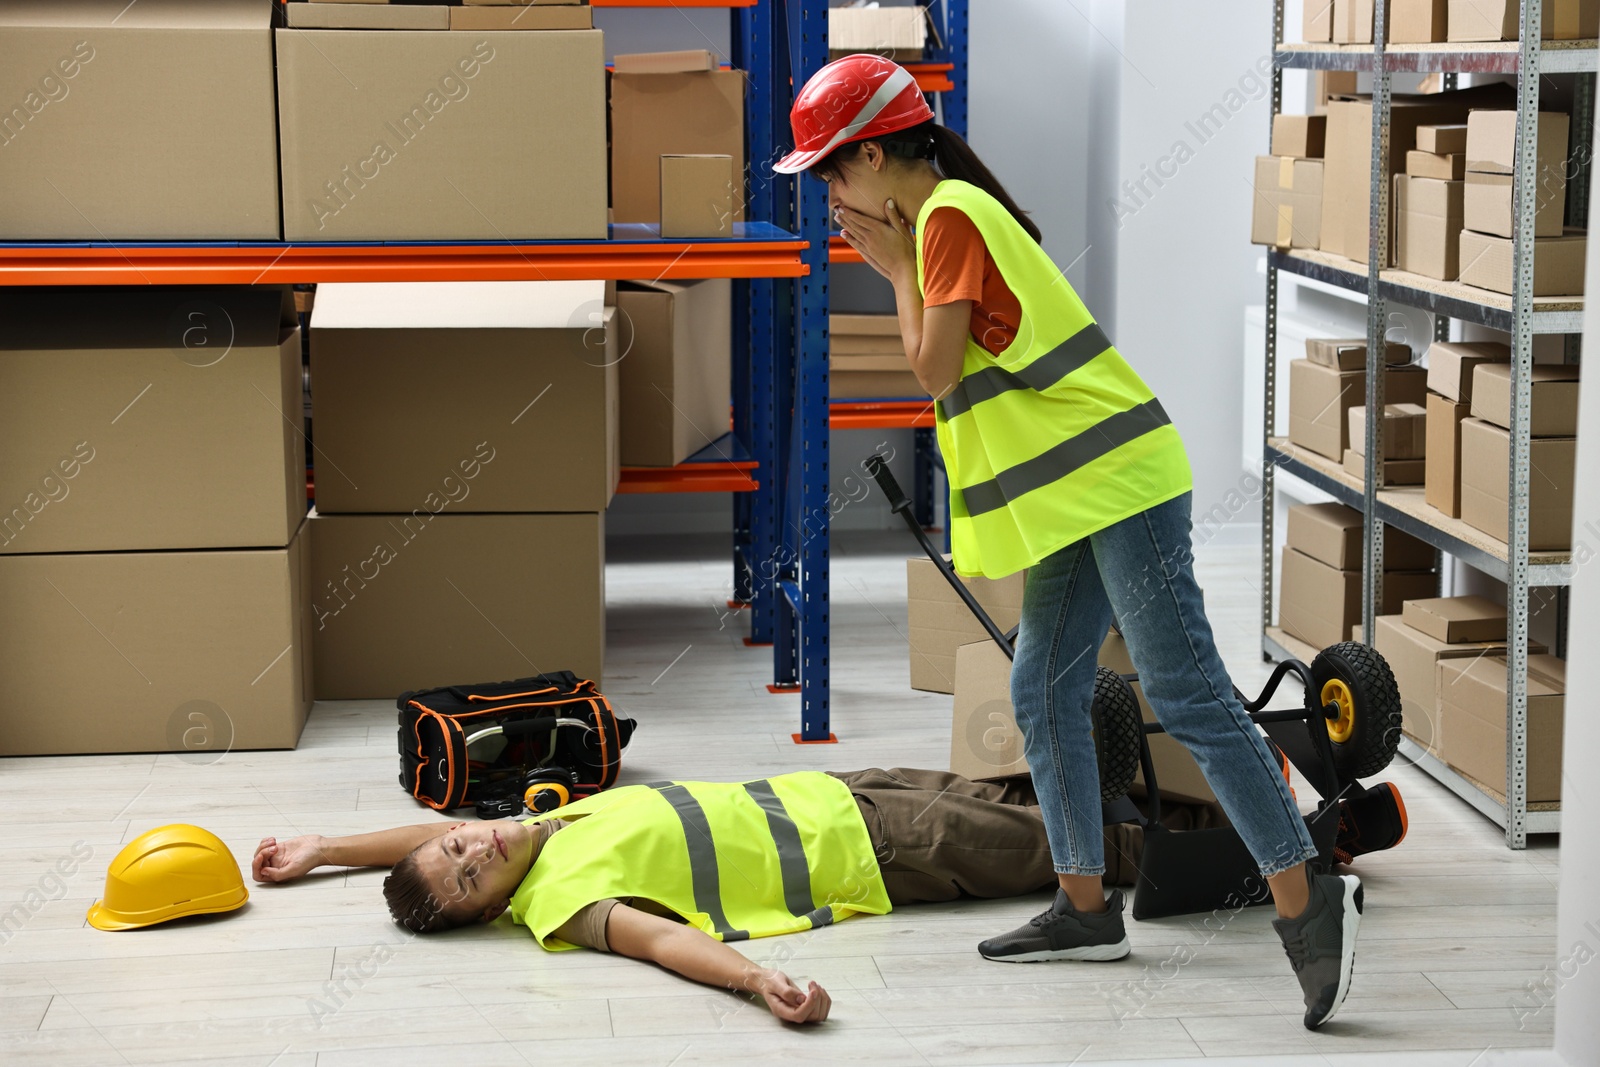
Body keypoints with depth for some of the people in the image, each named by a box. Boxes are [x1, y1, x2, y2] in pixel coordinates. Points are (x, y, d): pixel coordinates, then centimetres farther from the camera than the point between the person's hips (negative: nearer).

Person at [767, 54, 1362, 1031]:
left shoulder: (949, 214, -10)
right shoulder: (949, 216, 19)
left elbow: (934, 369, -13)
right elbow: (956, 370, 17)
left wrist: (897, 266, -3)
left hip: (1116, 480, -11)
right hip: (1070, 500, 11)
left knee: (1185, 693, -12)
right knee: (1046, 695, 13)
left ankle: (1306, 897, -11)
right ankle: (1085, 906, 21)